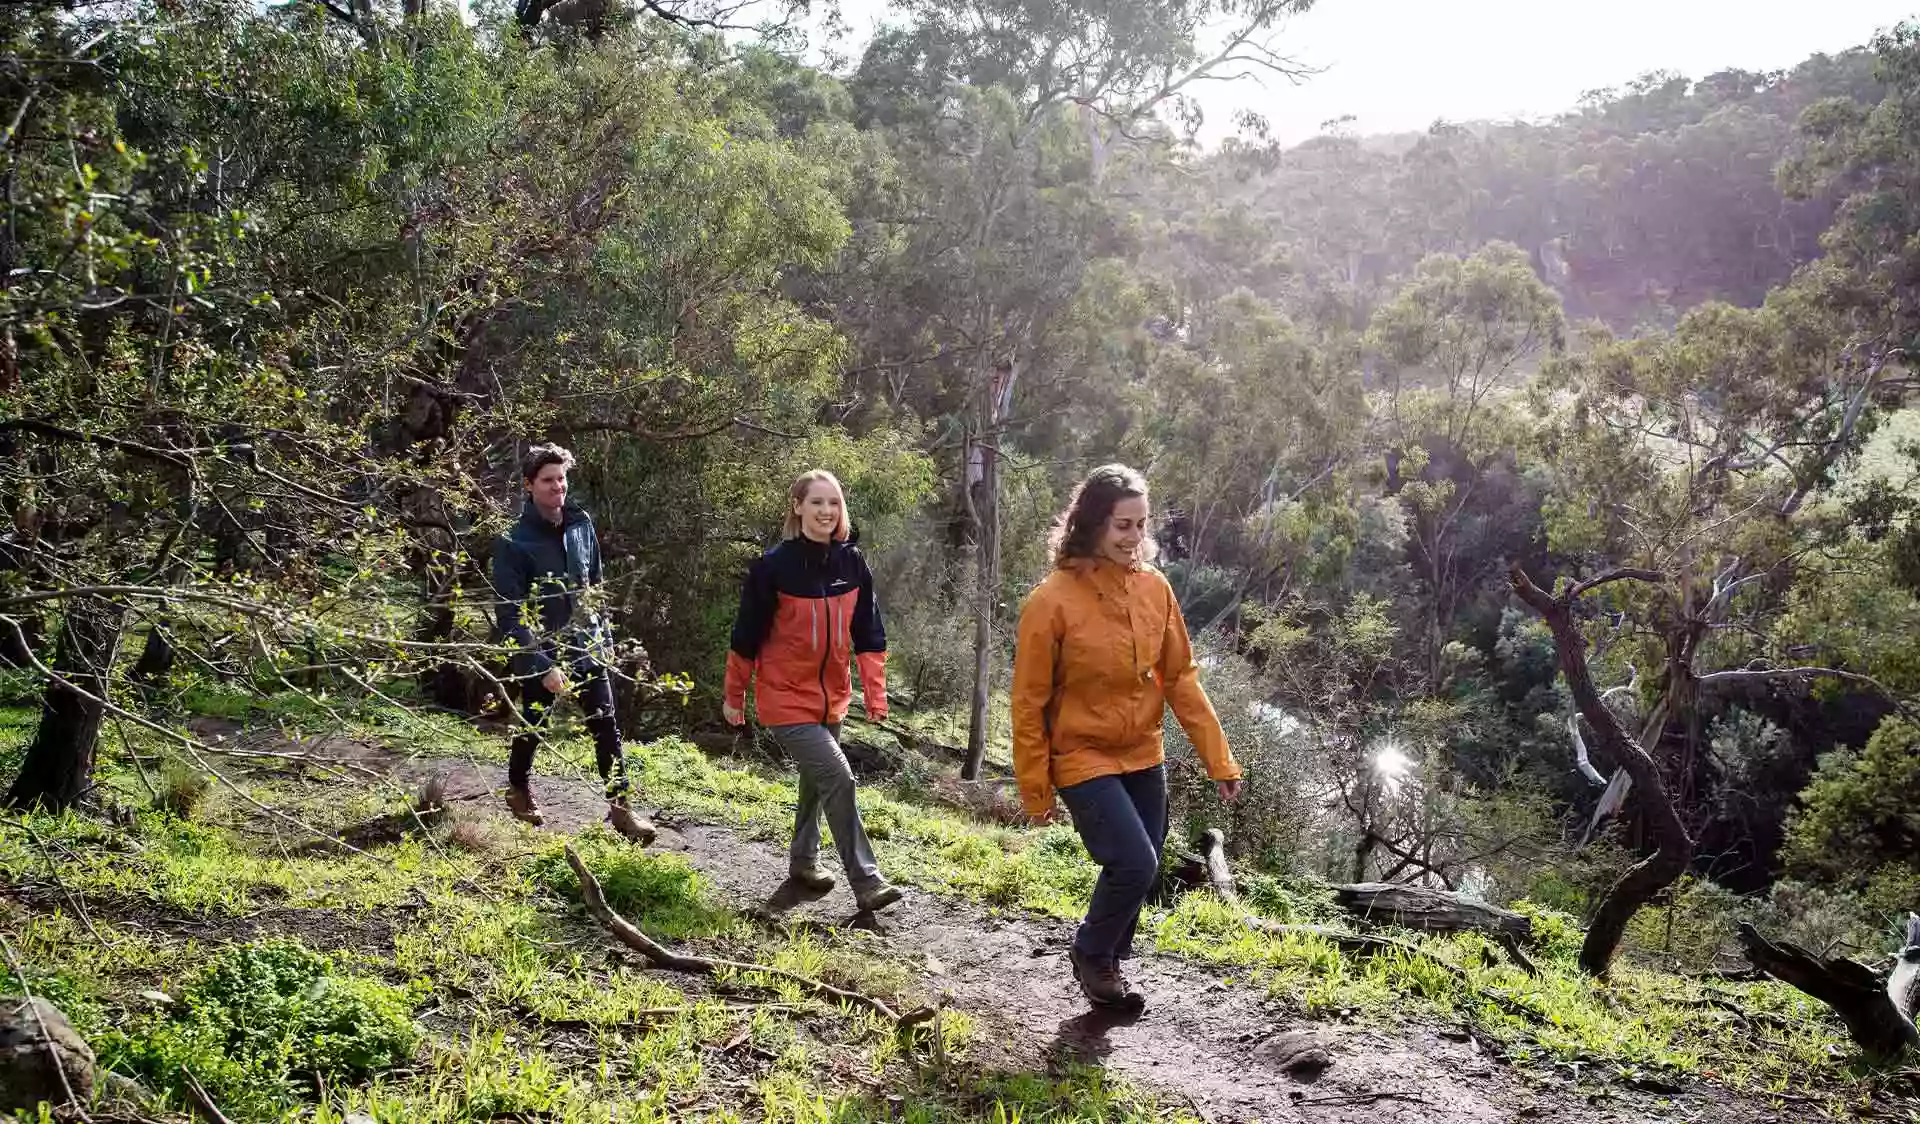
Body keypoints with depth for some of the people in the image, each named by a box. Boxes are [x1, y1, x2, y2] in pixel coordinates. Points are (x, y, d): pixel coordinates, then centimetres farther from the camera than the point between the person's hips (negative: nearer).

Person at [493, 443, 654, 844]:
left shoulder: (581, 524, 1)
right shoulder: (514, 543, -16)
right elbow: (510, 614, -19)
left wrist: (603, 636, 13)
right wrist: (541, 665, -26)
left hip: (586, 648, 4)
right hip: (540, 654, -4)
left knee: (606, 725, -2)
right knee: (532, 727, 14)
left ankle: (620, 806, 3)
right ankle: (518, 789, 39)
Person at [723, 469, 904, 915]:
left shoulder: (852, 564, -1)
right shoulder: (774, 566, -15)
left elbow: (867, 634, 5)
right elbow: (747, 635, -7)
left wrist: (875, 692, 0)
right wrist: (734, 696, 0)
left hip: (831, 699, 6)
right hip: (786, 699, -6)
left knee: (816, 784, 17)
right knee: (837, 778, -15)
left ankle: (804, 871, 36)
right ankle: (866, 883, -7)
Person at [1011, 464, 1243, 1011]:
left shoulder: (1154, 588, -4)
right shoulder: (1051, 602, -19)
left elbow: (1181, 678, 3)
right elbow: (1029, 702, -11)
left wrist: (1219, 759, 2)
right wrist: (1035, 791, -7)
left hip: (1144, 758, 5)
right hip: (1084, 760, -5)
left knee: (1139, 872, 11)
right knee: (1135, 864, -16)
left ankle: (1109, 964, 36)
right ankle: (1091, 956, 13)